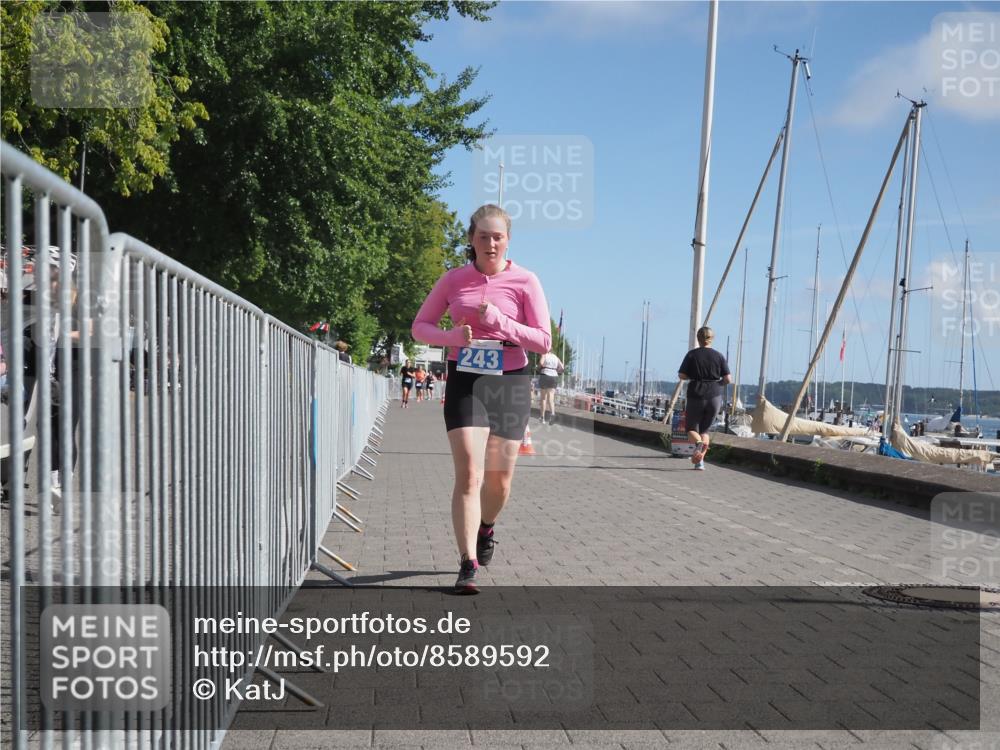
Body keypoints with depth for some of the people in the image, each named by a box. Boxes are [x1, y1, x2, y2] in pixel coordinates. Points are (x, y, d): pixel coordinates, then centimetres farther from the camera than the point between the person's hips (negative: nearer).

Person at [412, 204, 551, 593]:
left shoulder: (525, 281, -3)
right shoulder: (453, 279, 2)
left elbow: (544, 341, -6)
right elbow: (420, 326, 8)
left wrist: (499, 322, -19)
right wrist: (452, 336, -13)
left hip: (509, 383, 0)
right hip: (465, 380, 0)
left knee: (499, 480, 10)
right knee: (468, 474, -13)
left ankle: (485, 529, 41)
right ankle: (468, 565, -9)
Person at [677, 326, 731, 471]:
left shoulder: (692, 355, -4)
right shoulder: (718, 356, 0)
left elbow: (681, 375, -6)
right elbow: (728, 379, -3)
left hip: (696, 396, -2)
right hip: (715, 397, 2)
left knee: (692, 428, 12)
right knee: (705, 429, 15)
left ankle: (699, 443, -22)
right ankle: (700, 461, 3)